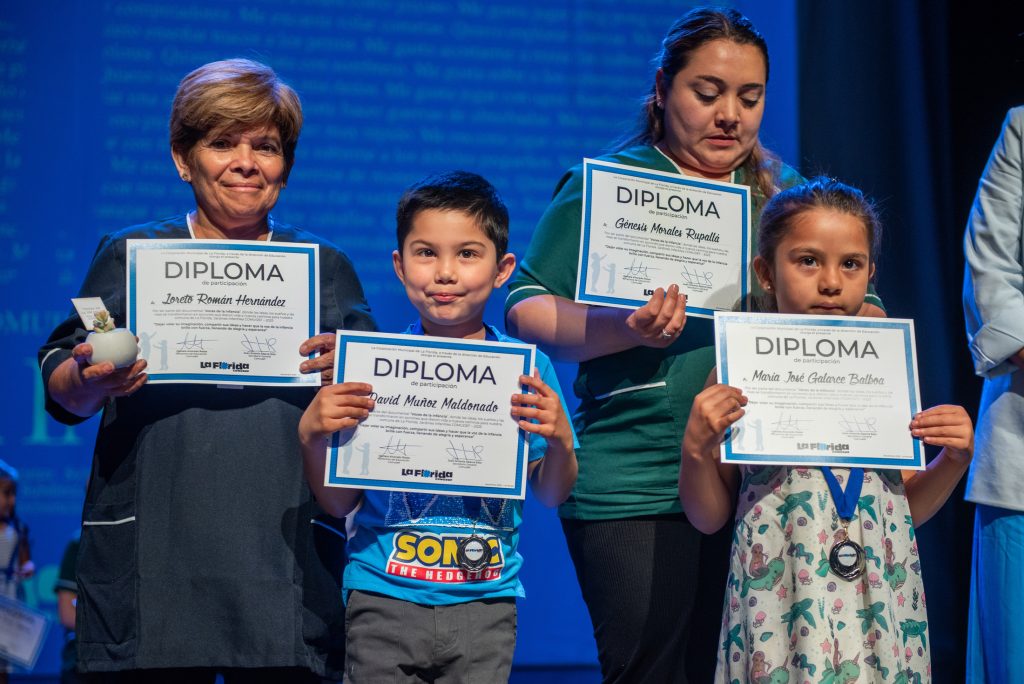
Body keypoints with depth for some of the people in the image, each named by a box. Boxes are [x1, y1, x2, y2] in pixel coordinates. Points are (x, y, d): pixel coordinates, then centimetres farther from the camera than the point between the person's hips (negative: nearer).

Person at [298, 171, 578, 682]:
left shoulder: (527, 368, 0)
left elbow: (551, 496, 6)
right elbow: (339, 502, 1)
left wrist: (559, 441, -13)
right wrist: (312, 434, -15)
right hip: (383, 597, -1)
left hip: (484, 602, 1)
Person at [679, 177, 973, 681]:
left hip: (877, 595, 3)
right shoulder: (738, 375, -3)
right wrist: (696, 448, -13)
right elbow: (708, 517, 3)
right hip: (781, 598, -2)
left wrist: (955, 459, -1)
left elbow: (910, 507, 15)